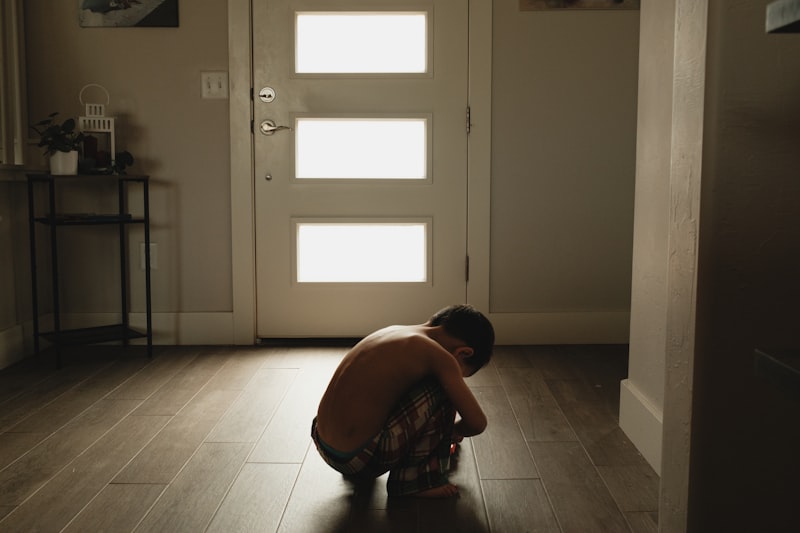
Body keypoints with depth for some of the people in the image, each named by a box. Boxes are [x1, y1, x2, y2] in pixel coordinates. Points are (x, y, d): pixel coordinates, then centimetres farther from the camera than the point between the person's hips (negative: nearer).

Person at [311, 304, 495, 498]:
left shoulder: (393, 331, 12)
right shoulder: (438, 356, -10)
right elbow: (478, 422, -7)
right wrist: (451, 430, 16)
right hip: (363, 460, -8)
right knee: (443, 389, -2)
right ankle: (411, 480, 8)